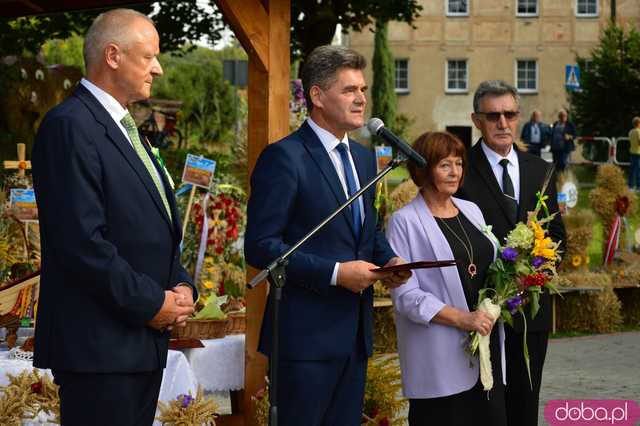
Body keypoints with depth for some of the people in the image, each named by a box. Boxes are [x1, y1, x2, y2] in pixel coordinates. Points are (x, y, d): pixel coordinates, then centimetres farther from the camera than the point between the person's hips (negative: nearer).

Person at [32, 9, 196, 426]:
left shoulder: (124, 128, 18)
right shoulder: (70, 126, -13)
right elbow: (81, 241, -20)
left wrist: (181, 285, 5)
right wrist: (150, 304, -14)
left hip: (143, 340, 9)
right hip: (100, 344, -9)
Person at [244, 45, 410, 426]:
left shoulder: (364, 156, 14)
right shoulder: (284, 157, -12)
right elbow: (260, 246, -16)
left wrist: (388, 259, 4)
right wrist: (335, 273, -20)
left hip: (355, 330, 8)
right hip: (307, 333, -8)